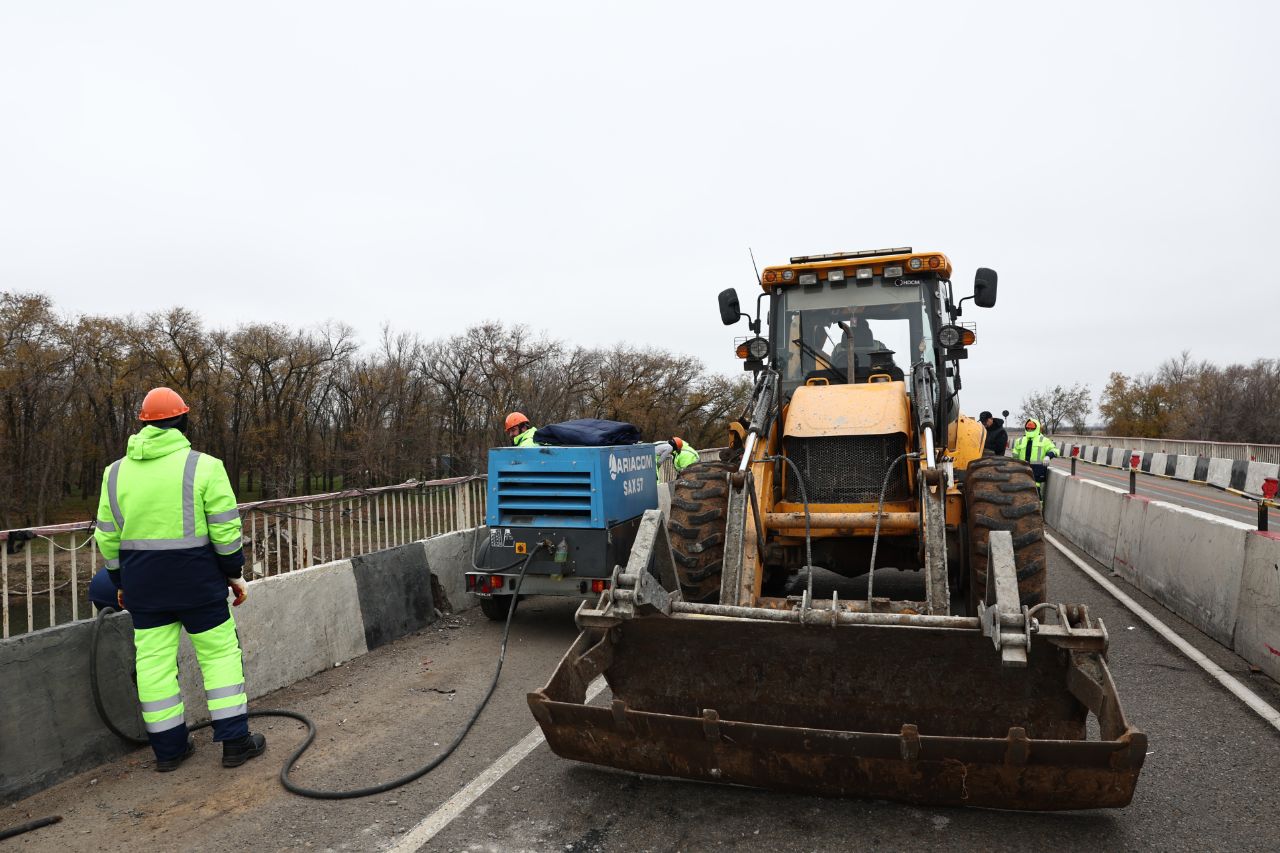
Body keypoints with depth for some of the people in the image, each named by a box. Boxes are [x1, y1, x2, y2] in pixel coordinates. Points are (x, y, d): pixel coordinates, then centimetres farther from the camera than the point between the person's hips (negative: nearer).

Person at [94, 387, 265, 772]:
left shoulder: (115, 472, 6)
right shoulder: (203, 466, -9)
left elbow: (107, 537, 10)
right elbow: (225, 528, -10)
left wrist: (121, 581, 21)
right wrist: (233, 573, 1)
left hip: (142, 582, 4)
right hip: (196, 580, -4)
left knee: (154, 661, 11)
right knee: (220, 653, 6)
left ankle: (168, 748, 20)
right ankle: (235, 741, 8)